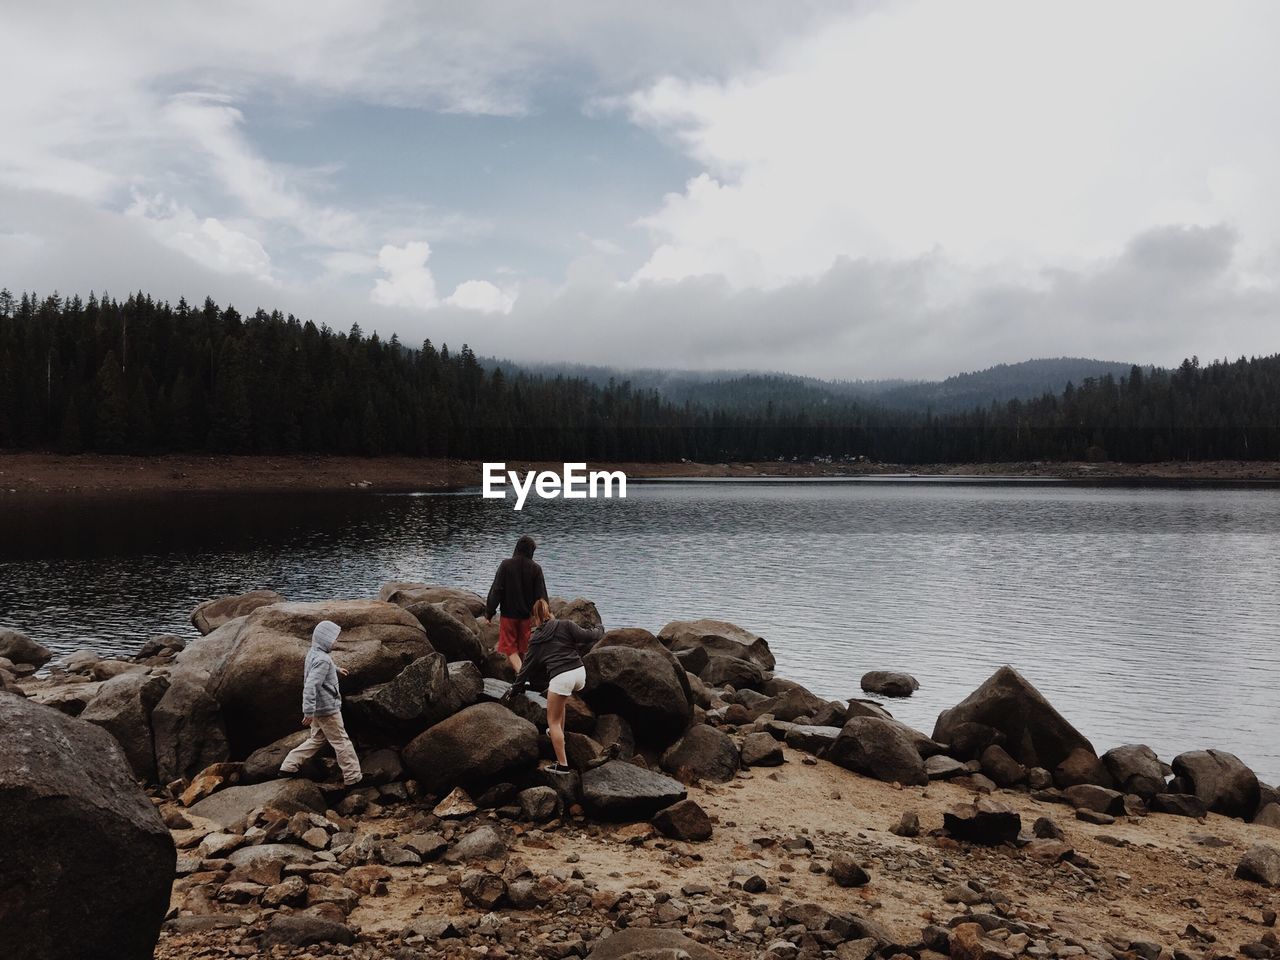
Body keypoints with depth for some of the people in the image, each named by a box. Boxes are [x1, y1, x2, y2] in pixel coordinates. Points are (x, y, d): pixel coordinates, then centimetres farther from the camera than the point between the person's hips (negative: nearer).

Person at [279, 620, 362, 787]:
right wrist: (309, 711, -33)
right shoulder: (322, 659, -26)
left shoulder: (313, 653, 4)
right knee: (341, 742, 3)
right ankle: (353, 777, 12)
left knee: (317, 739, 22)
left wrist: (336, 669, 45)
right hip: (327, 709, -9)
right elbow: (311, 685, -33)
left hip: (317, 708, 9)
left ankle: (289, 766, 19)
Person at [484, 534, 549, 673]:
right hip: (527, 615, 2)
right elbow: (541, 595, -4)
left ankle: (520, 671, -18)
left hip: (508, 614, -2)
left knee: (510, 647, 3)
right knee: (523, 648, 17)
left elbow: (496, 590, -9)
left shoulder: (505, 565, -8)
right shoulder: (536, 569, -6)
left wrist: (489, 613, -3)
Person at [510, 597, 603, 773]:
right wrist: (599, 630, 24)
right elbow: (587, 636, 1)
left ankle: (562, 764, 4)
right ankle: (559, 735, 44)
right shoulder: (565, 625, 9)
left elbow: (528, 665, 19)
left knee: (553, 721, 9)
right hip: (579, 672, 4)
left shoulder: (536, 640, 11)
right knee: (559, 703, 35)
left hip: (560, 678, -4)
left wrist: (516, 688, 32)